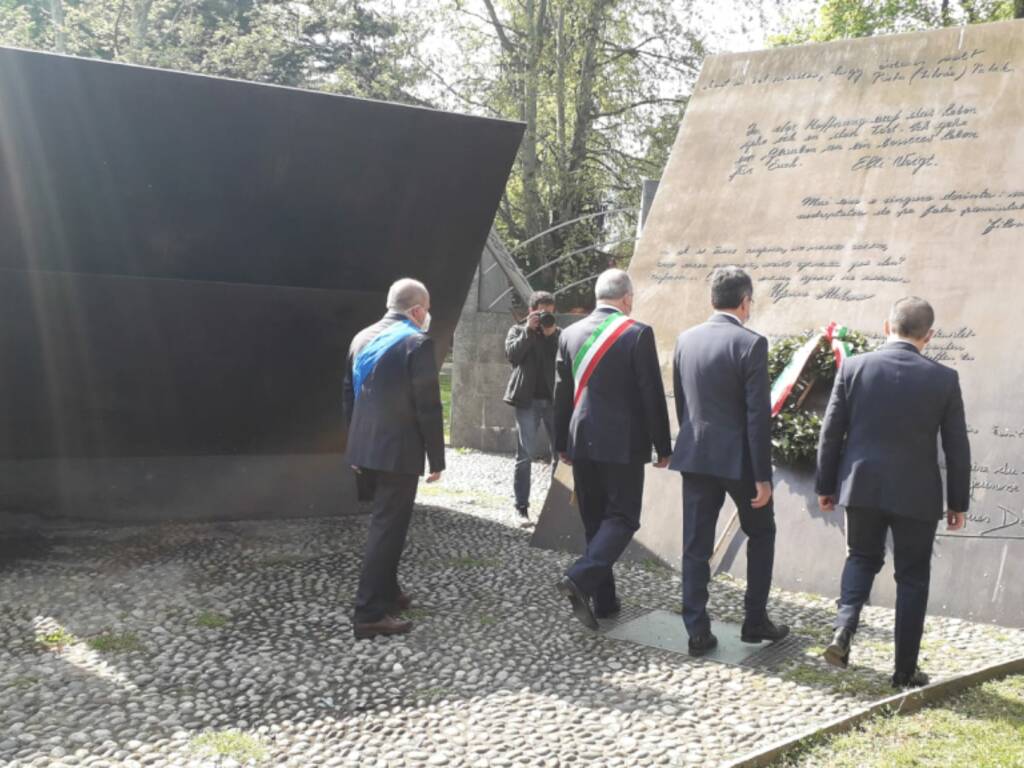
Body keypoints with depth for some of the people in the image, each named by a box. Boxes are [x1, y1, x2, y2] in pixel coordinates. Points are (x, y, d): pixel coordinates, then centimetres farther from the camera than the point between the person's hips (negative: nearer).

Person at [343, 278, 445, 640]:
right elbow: (428, 407, -15)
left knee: (384, 522, 21)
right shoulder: (417, 343, -13)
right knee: (387, 527, -3)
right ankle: (370, 613, -2)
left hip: (365, 449, 8)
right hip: (398, 451, -8)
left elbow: (349, 396, 15)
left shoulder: (362, 338, 9)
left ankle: (387, 593, 32)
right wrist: (437, 459, -7)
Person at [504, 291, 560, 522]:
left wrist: (552, 334, -13)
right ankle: (521, 506, 0)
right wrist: (529, 330, -14)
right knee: (526, 454, -4)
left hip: (554, 399, 2)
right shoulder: (518, 330, 7)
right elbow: (512, 354, -11)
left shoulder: (558, 333, 10)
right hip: (528, 400, -2)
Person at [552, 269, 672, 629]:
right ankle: (580, 578, -18)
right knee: (622, 518, 1)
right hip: (623, 444, -5)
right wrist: (663, 447, -1)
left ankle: (604, 599, 18)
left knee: (595, 520, 14)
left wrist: (562, 444, 18)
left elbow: (562, 394, 10)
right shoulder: (638, 333, -10)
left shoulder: (570, 334, 5)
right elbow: (652, 395, -9)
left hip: (582, 443, 5)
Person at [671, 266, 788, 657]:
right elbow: (758, 416, -16)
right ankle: (755, 621, 20)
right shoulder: (751, 343, -14)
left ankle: (697, 632, 8)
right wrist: (763, 476, -12)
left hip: (695, 456, 4)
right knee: (761, 534, 17)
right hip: (739, 459, -4)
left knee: (696, 545, 7)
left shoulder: (686, 339, 4)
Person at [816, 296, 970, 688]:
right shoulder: (943, 378, -6)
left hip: (862, 487, 1)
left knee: (862, 558, 22)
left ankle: (844, 626, 0)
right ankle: (905, 670, 16)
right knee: (912, 578, 11)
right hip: (917, 494, -1)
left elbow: (830, 433, -1)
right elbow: (957, 448, -2)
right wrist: (958, 502, 9)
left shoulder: (854, 367, -5)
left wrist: (825, 485, 10)